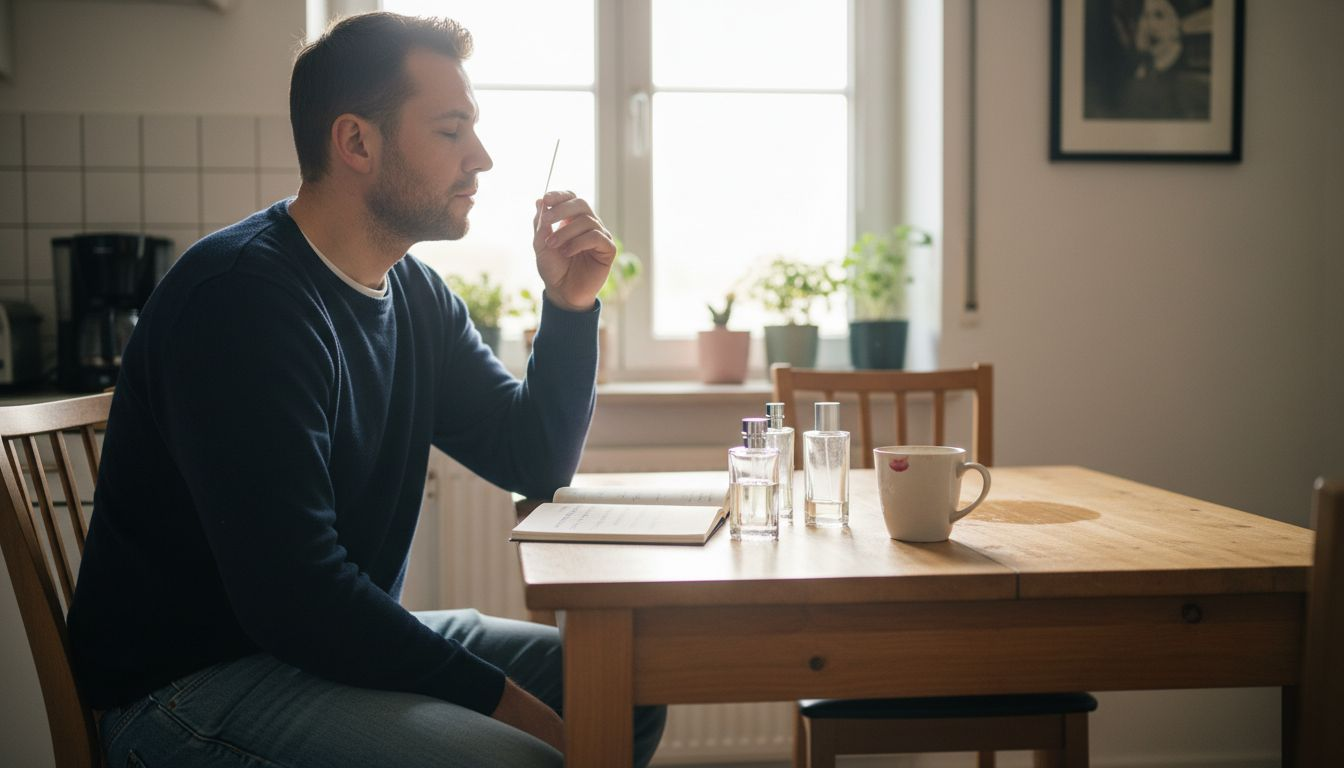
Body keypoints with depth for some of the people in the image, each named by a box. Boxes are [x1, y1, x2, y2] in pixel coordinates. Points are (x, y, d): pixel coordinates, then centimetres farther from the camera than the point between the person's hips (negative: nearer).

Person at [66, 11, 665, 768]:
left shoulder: (417, 296, 6)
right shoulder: (242, 295, -21)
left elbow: (536, 464, 11)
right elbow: (294, 595, -27)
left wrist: (571, 307, -3)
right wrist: (501, 699, -21)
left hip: (343, 640, 9)